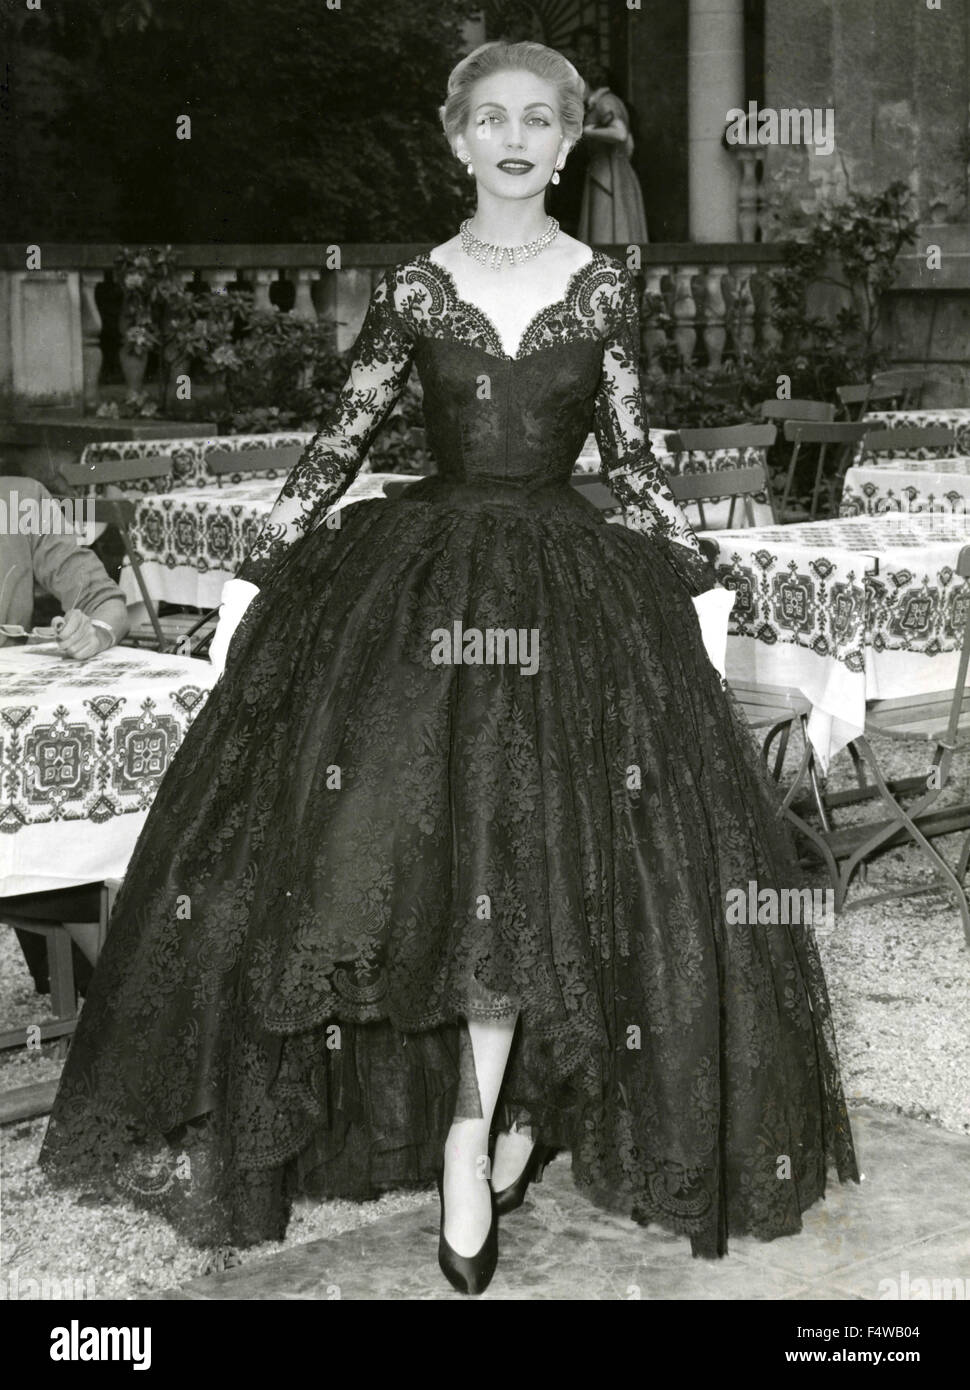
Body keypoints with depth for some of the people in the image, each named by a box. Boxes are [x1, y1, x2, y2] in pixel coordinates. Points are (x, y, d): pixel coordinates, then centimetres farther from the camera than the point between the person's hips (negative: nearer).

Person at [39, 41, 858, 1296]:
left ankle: (470, 1144, 3)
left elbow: (633, 461, 11)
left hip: (572, 594, 0)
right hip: (417, 581, 0)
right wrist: (251, 582, 4)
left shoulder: (603, 289, 5)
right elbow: (335, 447, 7)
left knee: (523, 858, -8)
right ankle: (508, 1107, 12)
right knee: (421, 841, -8)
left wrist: (699, 583, 7)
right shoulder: (414, 289, 5)